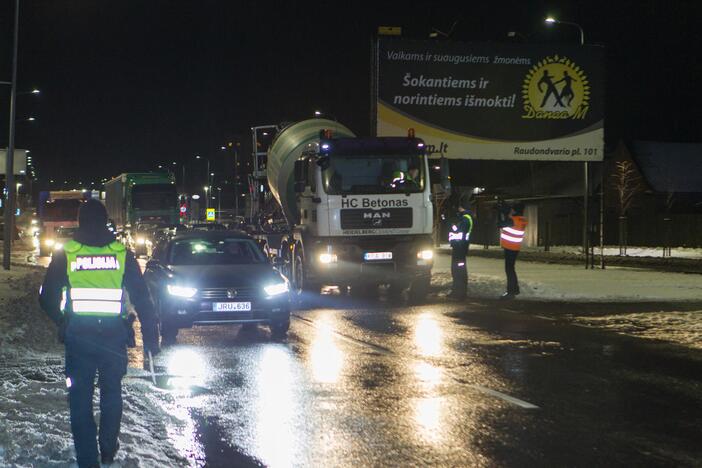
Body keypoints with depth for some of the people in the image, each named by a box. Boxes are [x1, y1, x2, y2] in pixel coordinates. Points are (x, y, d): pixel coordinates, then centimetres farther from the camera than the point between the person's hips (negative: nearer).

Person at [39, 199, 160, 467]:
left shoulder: (65, 254, -2)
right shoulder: (122, 253, -1)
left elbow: (47, 298, 1)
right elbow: (142, 299, -1)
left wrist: (62, 322, 20)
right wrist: (151, 338, 3)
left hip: (77, 336, -1)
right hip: (114, 335, 1)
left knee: (80, 398, 6)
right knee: (111, 392, 20)